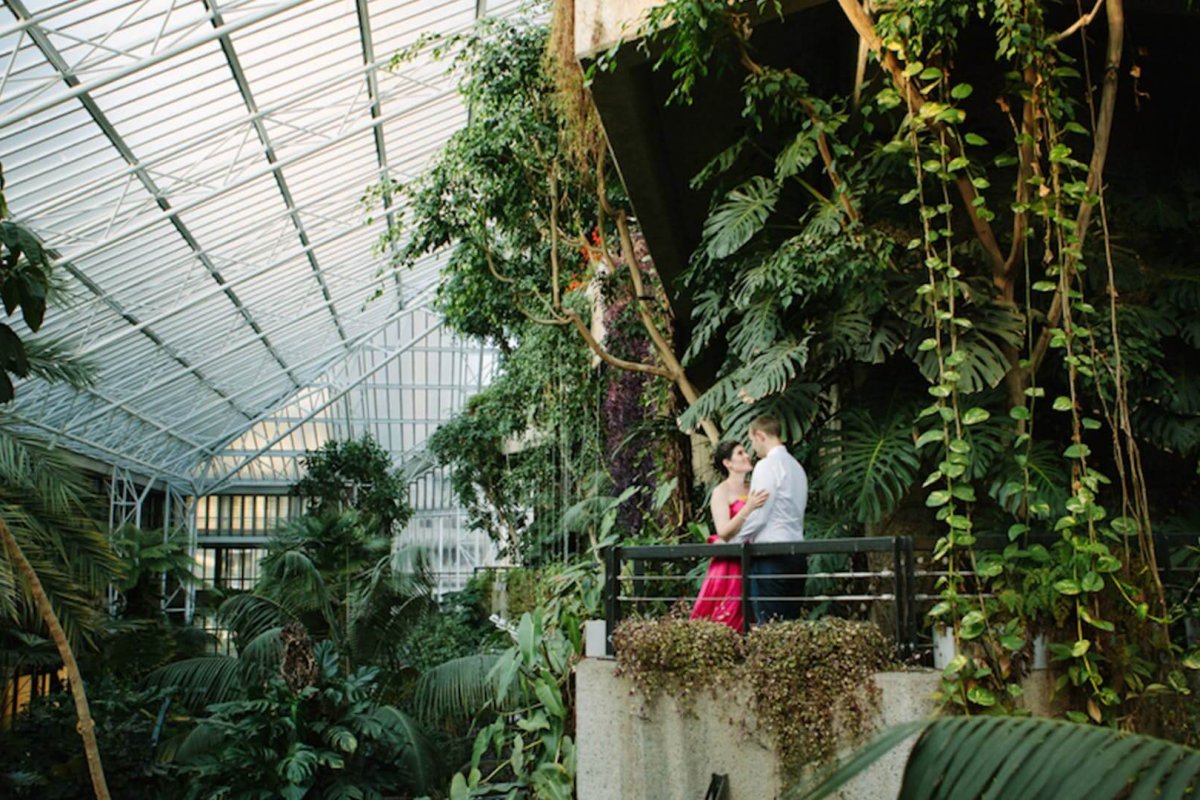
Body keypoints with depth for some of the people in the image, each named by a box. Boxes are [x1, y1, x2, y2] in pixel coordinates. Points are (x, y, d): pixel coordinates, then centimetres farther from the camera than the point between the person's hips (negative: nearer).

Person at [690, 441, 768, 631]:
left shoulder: (752, 491, 14)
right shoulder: (721, 491, -2)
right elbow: (724, 532, -14)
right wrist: (748, 508, -24)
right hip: (729, 565, -5)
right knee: (723, 622, -9)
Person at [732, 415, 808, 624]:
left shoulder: (767, 465, -9)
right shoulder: (796, 466, 17)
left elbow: (757, 514, -14)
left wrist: (731, 542, -2)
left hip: (771, 553, -8)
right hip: (796, 551, 8)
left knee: (769, 623, -7)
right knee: (790, 621, 8)